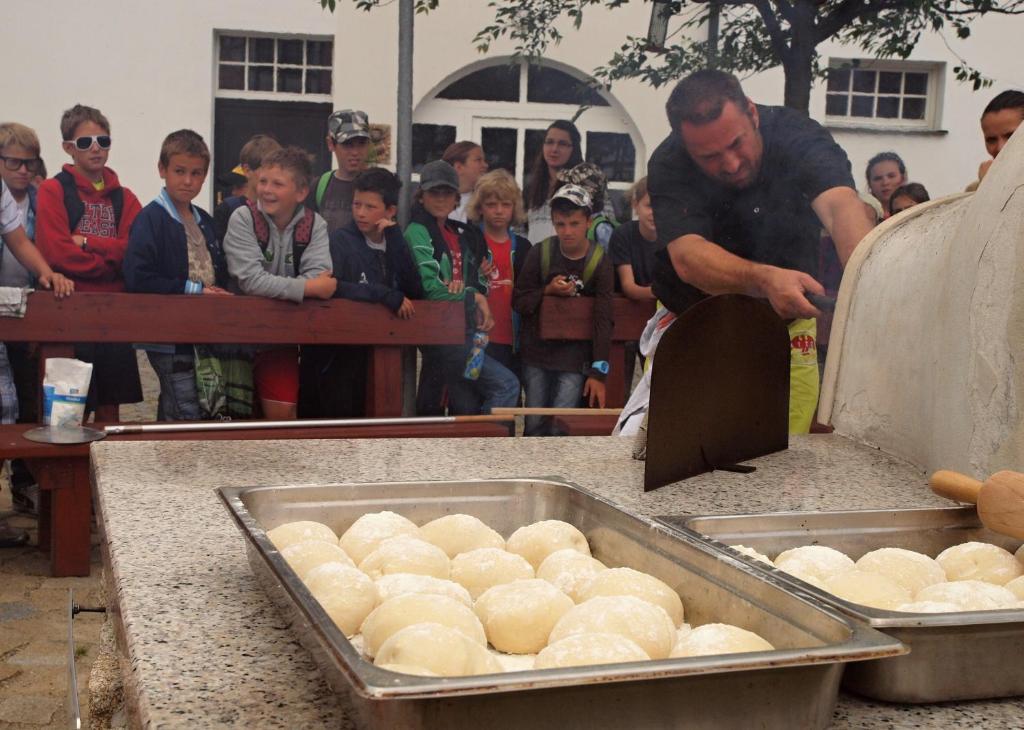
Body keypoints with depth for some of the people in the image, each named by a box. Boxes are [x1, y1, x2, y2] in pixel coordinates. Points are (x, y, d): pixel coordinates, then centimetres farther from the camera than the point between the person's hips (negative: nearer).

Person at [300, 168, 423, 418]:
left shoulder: (393, 243, 8)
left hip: (376, 353, 5)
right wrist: (387, 296, -25)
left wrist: (394, 238, -11)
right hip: (334, 353, -5)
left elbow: (415, 292, -7)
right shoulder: (341, 240, -7)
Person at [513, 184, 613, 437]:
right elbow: (518, 301, 2)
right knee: (534, 425, 8)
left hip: (575, 356, -2)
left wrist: (598, 373, -16)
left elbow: (604, 321, -11)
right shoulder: (540, 253, -4)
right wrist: (547, 291, -17)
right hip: (537, 351, 2)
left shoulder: (600, 262, -9)